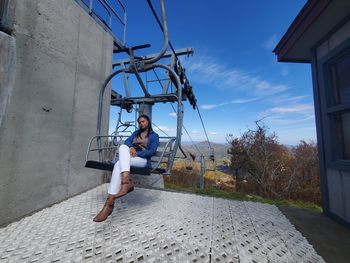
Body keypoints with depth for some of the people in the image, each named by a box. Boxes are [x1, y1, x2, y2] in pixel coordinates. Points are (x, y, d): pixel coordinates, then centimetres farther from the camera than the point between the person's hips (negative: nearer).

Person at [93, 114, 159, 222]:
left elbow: (152, 151, -4)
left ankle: (109, 203, -35)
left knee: (119, 164, -32)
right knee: (123, 147, -32)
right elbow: (127, 141, 9)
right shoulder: (136, 133, 27)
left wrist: (137, 153, -17)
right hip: (127, 157, 5)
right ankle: (126, 181, -48)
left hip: (143, 159, -5)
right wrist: (131, 148, -15)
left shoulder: (154, 136, 10)